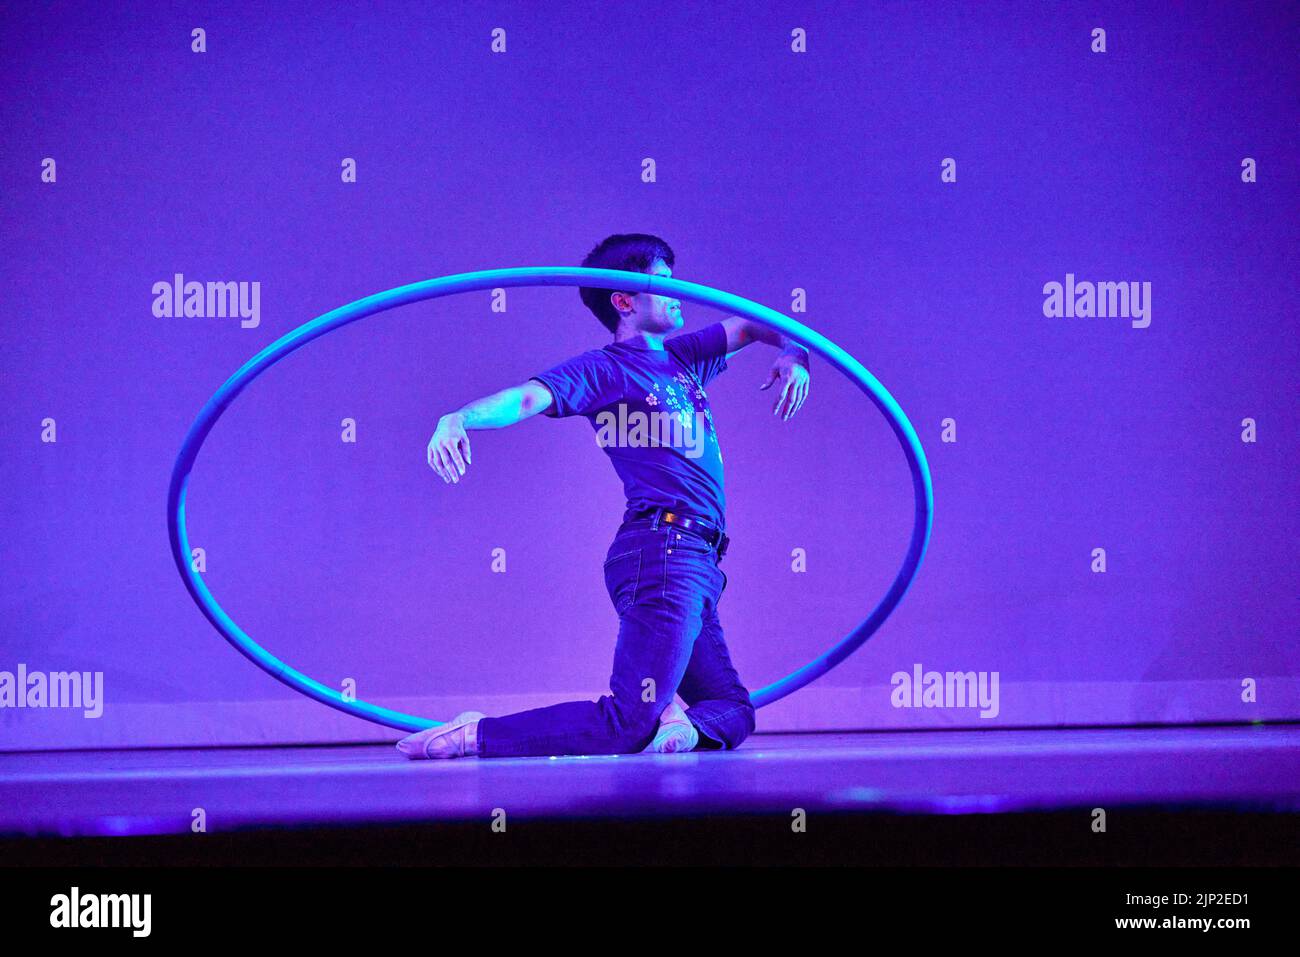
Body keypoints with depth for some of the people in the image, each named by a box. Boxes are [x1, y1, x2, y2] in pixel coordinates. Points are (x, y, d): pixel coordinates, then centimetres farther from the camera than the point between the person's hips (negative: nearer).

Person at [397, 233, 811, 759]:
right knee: (628, 726, -20)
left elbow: (749, 326, 33)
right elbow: (525, 398, -17)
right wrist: (457, 419, -36)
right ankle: (474, 735, -15)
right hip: (663, 552, -9)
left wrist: (793, 352, 11)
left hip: (696, 563, 9)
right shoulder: (602, 369, -2)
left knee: (734, 711, 10)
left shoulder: (682, 358, 21)